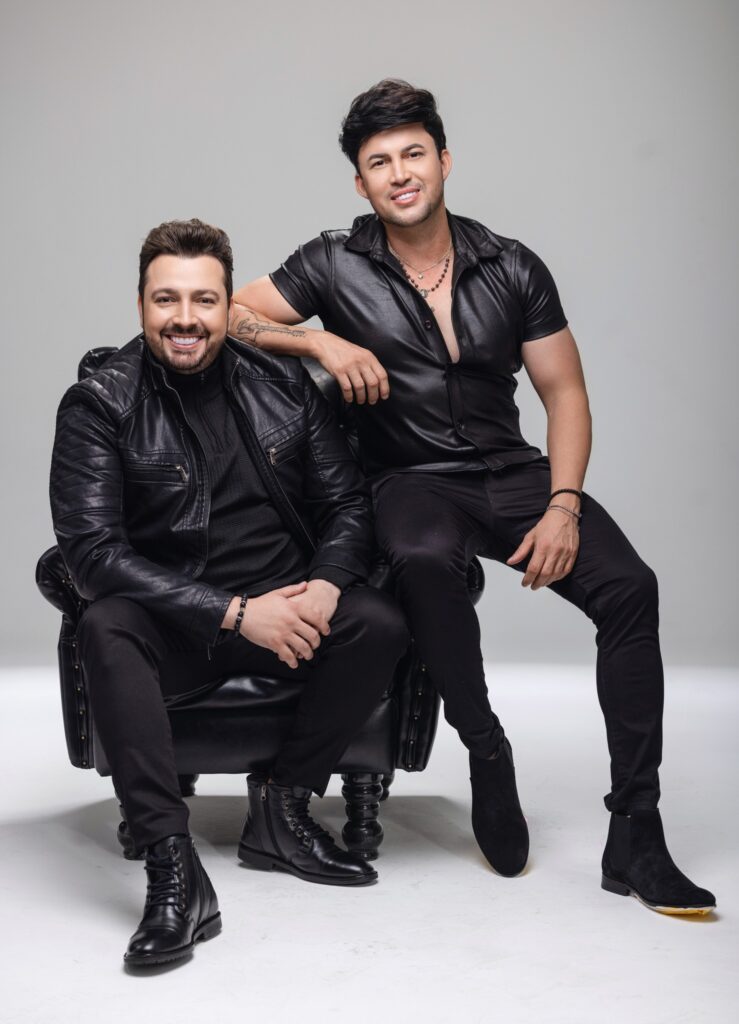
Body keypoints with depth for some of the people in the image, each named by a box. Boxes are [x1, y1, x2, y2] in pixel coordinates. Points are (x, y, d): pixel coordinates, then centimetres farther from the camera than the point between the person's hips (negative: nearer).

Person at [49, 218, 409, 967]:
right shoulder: (99, 405, -6)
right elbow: (91, 549, -16)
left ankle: (280, 809, -7)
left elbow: (348, 503, 7)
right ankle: (173, 870, -34)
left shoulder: (282, 384, 4)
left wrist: (325, 585, -16)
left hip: (282, 606, 3)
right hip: (168, 627, -2)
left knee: (380, 624, -23)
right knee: (104, 631, -33)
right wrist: (235, 613, -23)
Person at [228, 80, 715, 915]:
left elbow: (564, 393, 6)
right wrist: (322, 342, -15)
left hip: (511, 471, 2)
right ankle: (487, 754, -17)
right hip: (410, 479, -2)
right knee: (425, 559, -39)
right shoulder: (336, 266, 2)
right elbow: (229, 318, 2)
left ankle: (634, 838, -17)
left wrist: (562, 506, -9)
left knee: (628, 586, -23)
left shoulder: (514, 269, 5)